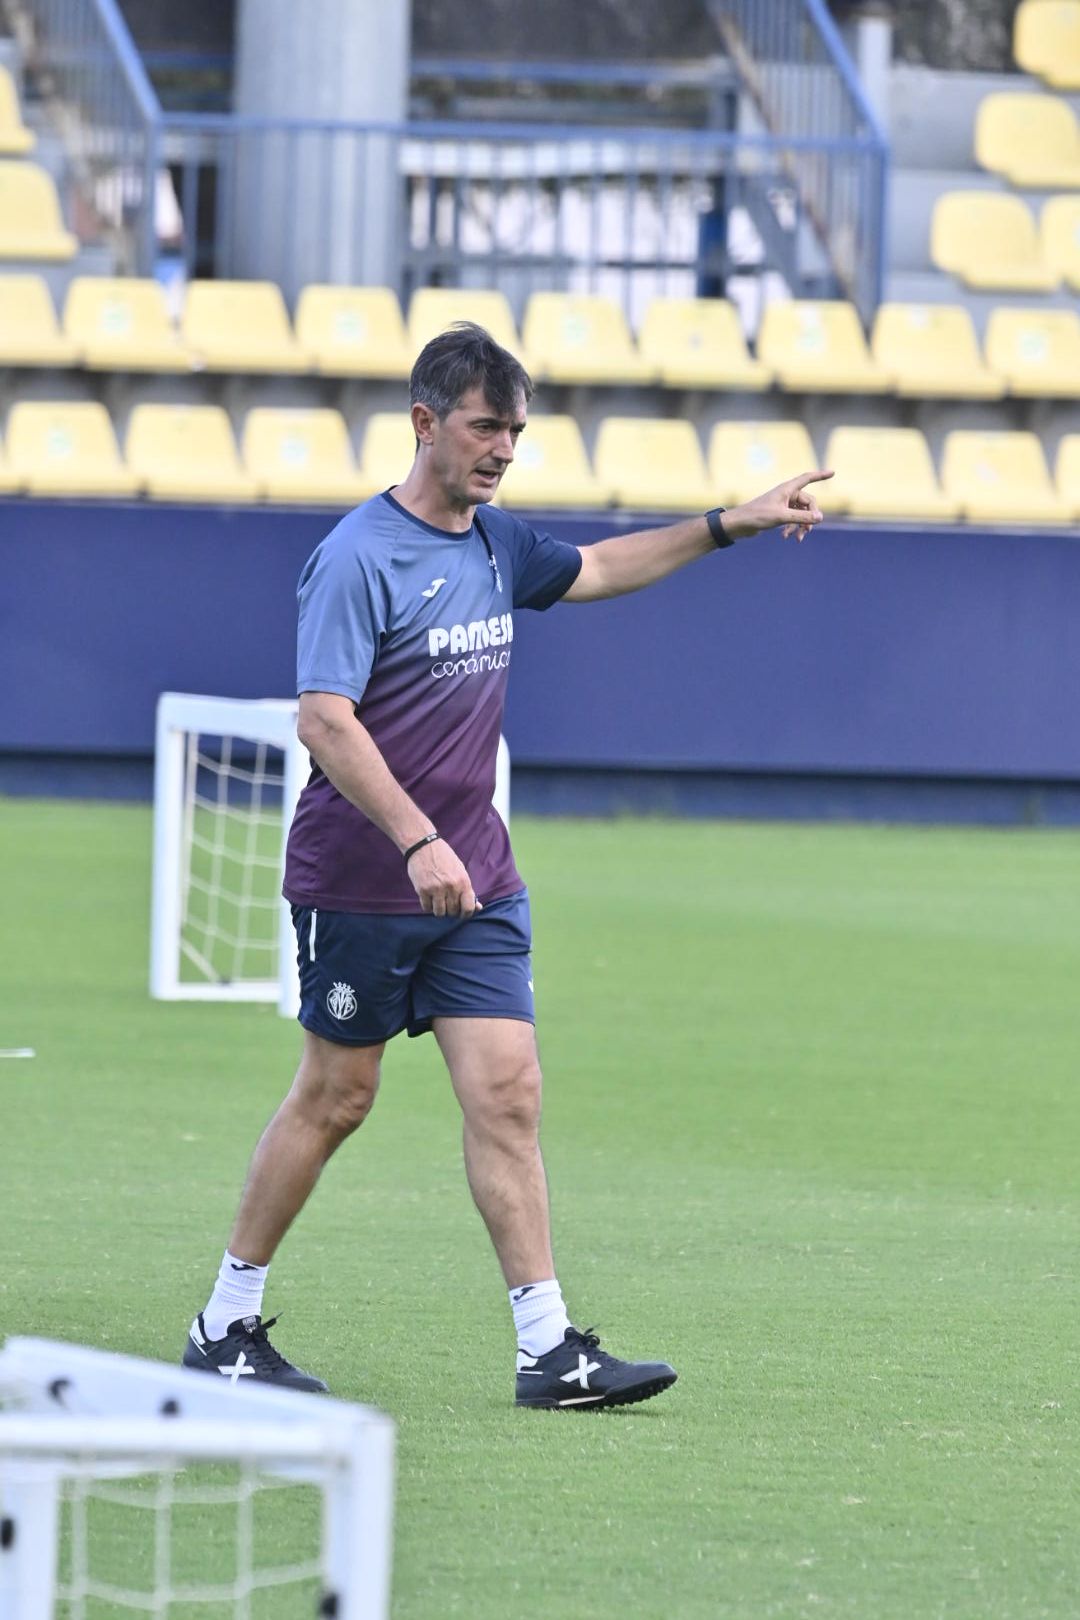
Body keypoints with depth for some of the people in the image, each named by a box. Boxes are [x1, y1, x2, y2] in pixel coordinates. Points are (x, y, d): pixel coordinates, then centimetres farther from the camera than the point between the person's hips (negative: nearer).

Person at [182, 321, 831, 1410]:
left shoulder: (498, 544, 9)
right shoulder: (359, 559, -15)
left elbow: (596, 569, 30)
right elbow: (324, 720, -23)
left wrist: (733, 524, 23)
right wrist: (419, 842, -31)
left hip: (475, 883, 6)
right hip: (359, 888, -6)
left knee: (506, 1093, -3)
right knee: (335, 1098, 2)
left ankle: (549, 1350, -6)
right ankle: (226, 1326, 16)